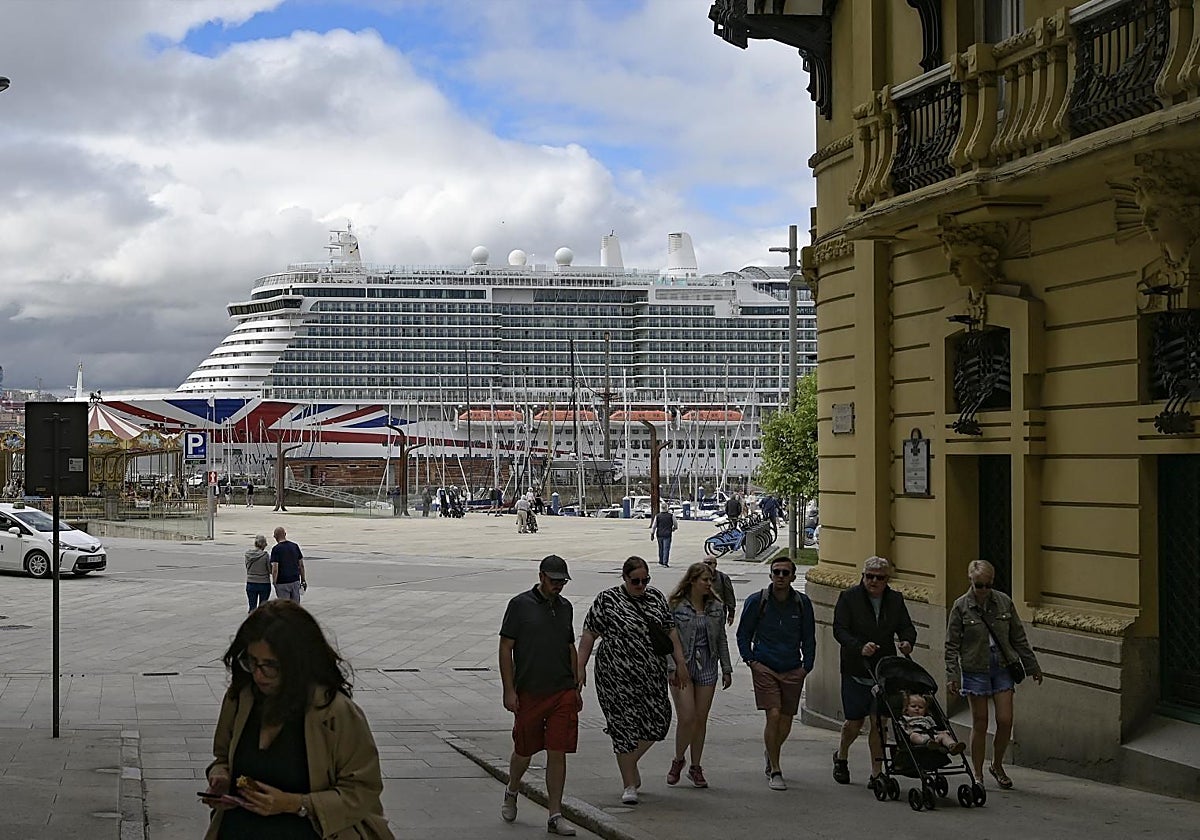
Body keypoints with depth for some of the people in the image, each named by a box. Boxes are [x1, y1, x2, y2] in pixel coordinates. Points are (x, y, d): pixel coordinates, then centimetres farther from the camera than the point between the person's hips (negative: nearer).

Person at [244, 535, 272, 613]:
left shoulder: (248, 553, -3)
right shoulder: (265, 555, -15)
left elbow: (247, 566, 8)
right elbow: (270, 570, -9)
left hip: (250, 584, 3)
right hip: (264, 584, -3)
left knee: (252, 608, 10)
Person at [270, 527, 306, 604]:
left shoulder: (276, 549, -11)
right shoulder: (295, 546, 4)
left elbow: (275, 569, -16)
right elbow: (301, 565, 9)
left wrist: (274, 584, -8)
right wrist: (303, 580, 17)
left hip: (282, 583, -5)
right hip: (295, 581, 5)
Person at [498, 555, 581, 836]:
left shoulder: (565, 607, 11)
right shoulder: (520, 605, -5)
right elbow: (505, 648, -5)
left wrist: (576, 687, 17)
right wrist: (509, 691, -10)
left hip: (563, 694, 3)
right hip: (529, 693, -3)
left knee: (557, 753, -2)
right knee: (524, 751, 9)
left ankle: (555, 816, 3)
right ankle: (511, 793, 38)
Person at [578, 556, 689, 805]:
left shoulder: (656, 597, 10)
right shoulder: (607, 600, -4)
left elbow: (670, 631, 16)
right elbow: (589, 634, -3)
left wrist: (680, 663, 11)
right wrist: (580, 667, -9)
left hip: (653, 676, 5)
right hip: (617, 676, -5)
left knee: (658, 722, 3)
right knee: (625, 726, -5)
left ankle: (629, 763, 28)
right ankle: (629, 784, 5)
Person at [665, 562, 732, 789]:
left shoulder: (716, 607, 8)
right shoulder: (676, 606, -6)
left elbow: (721, 640, 14)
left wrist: (727, 669, 11)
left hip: (707, 668, 4)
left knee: (701, 719, 7)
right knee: (686, 718, -10)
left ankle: (695, 767, 19)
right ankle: (678, 760, 14)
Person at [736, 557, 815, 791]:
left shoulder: (802, 603, 3)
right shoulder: (757, 601, -3)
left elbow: (809, 638, 14)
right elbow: (743, 634, 7)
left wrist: (807, 666, 6)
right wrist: (751, 660, -2)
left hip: (793, 671, 3)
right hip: (765, 668, -3)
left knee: (786, 722, 6)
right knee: (773, 716, -15)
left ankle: (771, 756, 35)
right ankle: (775, 771, -6)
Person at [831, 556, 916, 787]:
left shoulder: (895, 600, 8)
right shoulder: (849, 597, -3)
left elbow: (906, 627, 14)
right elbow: (839, 629, -9)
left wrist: (907, 641, -10)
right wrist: (860, 647, -25)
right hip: (855, 670, -2)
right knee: (855, 721, 3)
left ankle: (876, 773, 5)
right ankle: (840, 756, 33)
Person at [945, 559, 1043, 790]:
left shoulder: (1003, 602, 1)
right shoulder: (961, 606, -6)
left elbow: (1018, 637, 9)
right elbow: (952, 645, -3)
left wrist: (1032, 667, 11)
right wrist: (952, 675, -10)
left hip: (1002, 667, 2)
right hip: (975, 670, -2)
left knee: (1005, 721, -3)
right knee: (980, 724, 1)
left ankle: (997, 766, 20)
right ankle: (978, 775, 12)